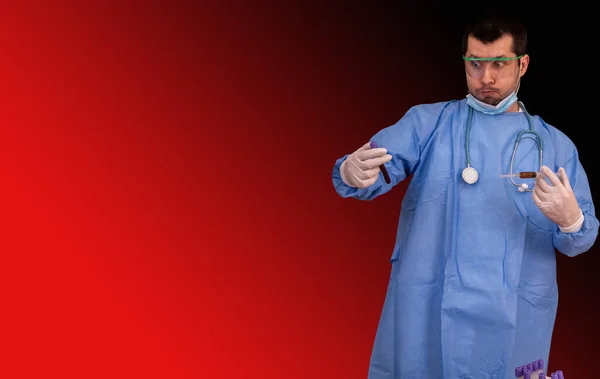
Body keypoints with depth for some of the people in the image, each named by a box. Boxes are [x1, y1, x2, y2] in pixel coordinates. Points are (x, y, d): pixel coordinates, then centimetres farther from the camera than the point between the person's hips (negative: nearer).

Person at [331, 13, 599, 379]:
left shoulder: (556, 144, 9)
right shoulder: (427, 121, 6)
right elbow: (382, 166, -10)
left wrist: (570, 220, -17)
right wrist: (354, 173, -34)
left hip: (515, 320, 1)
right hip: (424, 310, -1)